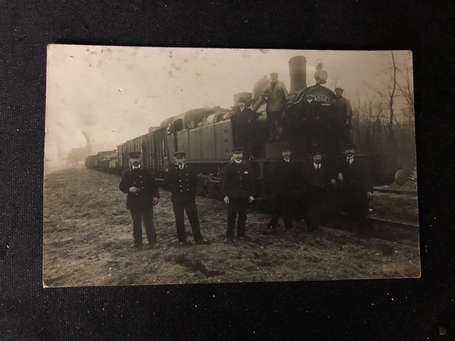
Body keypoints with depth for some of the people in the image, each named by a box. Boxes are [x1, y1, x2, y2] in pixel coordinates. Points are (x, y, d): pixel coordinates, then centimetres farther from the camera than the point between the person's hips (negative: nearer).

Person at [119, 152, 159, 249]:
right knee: (136, 223, 10)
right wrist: (129, 189, -18)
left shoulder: (147, 173, 0)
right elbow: (121, 186, 2)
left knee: (149, 222, 6)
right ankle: (138, 242, 19)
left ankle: (152, 241, 16)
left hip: (147, 203, -1)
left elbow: (153, 185, 3)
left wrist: (156, 196, -6)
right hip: (134, 203, 1)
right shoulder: (126, 174, 1)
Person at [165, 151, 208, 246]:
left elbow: (195, 181, 11)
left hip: (190, 198, 2)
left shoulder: (190, 169, 2)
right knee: (179, 220, 6)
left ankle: (198, 238, 16)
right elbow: (167, 183, -1)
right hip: (177, 199, -1)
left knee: (194, 218, 6)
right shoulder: (171, 170, -3)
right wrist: (174, 190, -7)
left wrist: (192, 191, 3)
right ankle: (182, 240, 18)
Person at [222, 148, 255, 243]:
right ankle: (229, 236, 4)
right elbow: (225, 182, 0)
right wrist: (226, 195, -6)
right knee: (231, 216, -2)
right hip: (232, 196, -2)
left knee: (242, 215, 9)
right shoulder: (229, 167, 1)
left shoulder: (247, 167, 5)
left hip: (244, 196, 2)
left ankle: (241, 235, 20)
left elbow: (251, 181, 5)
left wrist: (251, 194, 1)